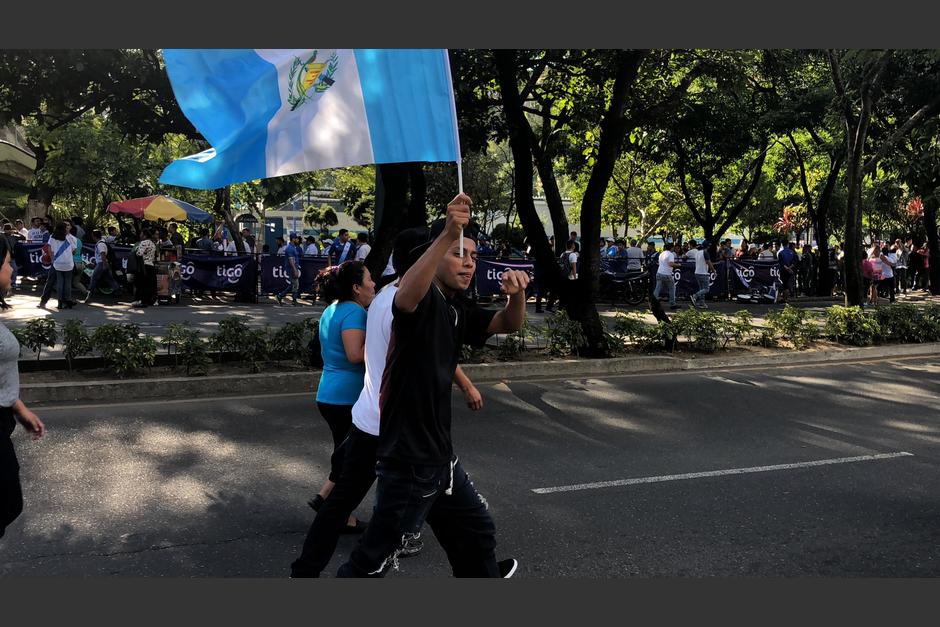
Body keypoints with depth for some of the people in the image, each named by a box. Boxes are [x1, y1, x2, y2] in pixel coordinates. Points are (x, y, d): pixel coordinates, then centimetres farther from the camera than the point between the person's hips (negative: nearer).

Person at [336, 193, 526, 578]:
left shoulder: (457, 310, 9)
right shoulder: (426, 297, -17)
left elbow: (508, 325, 14)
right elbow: (404, 298, -40)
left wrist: (517, 295, -9)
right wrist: (447, 234, -50)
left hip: (439, 456, 9)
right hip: (408, 460, -9)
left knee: (478, 534, 24)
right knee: (374, 559, 0)